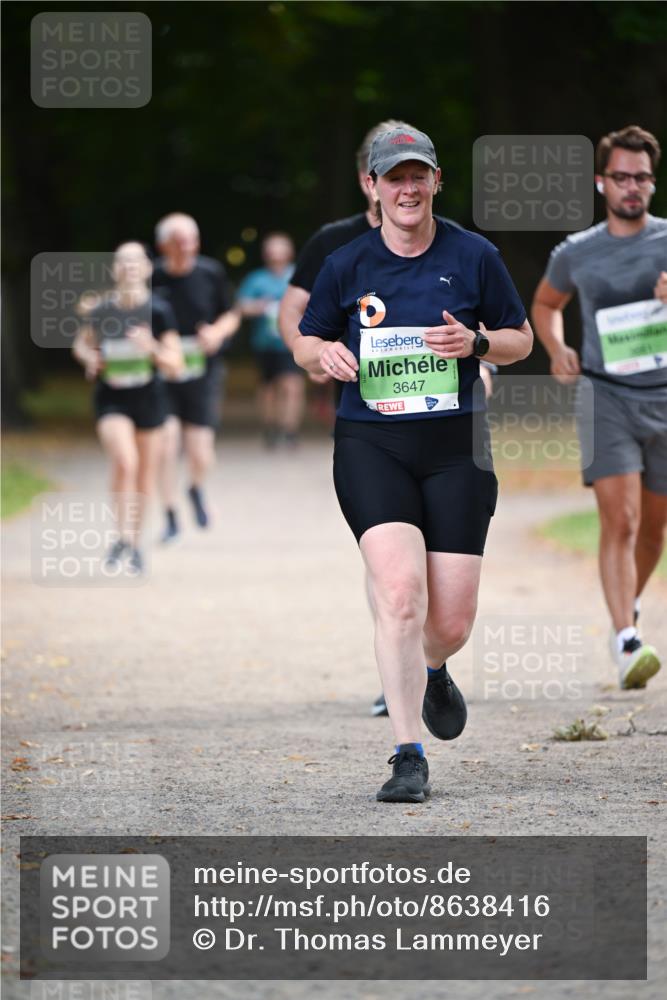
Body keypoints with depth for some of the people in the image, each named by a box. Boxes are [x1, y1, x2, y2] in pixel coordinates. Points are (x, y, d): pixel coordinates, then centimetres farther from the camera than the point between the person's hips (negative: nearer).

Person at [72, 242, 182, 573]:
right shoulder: (99, 312, -8)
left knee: (144, 474, 12)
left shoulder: (158, 312, -11)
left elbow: (175, 365, -10)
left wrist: (152, 348, -29)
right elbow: (81, 343, 12)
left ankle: (135, 542, 31)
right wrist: (89, 357, -10)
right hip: (112, 399, -1)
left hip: (148, 397, 1)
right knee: (125, 461, -24)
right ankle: (124, 536, -13)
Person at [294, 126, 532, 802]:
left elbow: (522, 340, 12)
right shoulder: (346, 265, 3)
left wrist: (475, 343, -9)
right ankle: (409, 758, -16)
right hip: (370, 444, -1)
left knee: (452, 622, 0)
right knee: (401, 593, -20)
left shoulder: (474, 257, 3)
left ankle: (432, 673, 39)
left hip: (455, 447, 1)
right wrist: (322, 353, -8)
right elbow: (305, 340, 16)